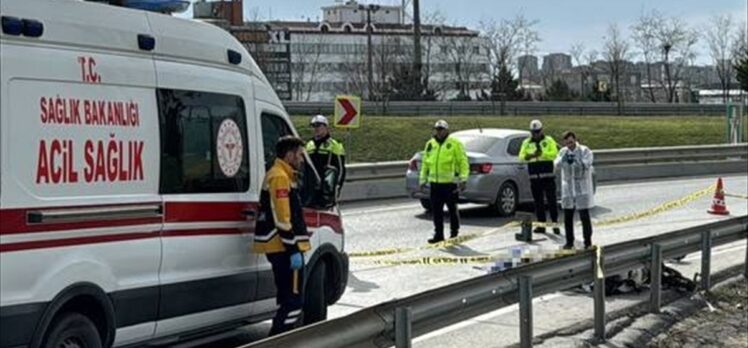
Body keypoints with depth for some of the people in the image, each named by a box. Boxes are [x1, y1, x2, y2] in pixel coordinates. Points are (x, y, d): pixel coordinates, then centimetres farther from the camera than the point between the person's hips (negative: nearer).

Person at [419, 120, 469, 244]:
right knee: (436, 211, 3)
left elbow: (463, 162, -5)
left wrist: (463, 180, -12)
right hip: (435, 183, 5)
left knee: (452, 210, 3)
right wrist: (423, 180, 15)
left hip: (450, 182, -5)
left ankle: (454, 234, 15)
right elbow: (425, 163, 20)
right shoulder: (430, 144, 14)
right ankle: (438, 235, 10)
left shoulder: (455, 144, -2)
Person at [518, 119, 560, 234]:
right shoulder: (526, 142, 13)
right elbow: (521, 157, 4)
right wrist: (527, 157, -19)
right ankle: (541, 225, 10)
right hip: (534, 176, 3)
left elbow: (555, 153, -9)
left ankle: (555, 224, -2)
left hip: (548, 176, -3)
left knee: (551, 201, -5)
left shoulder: (549, 141, 5)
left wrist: (543, 153, -24)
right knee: (538, 202, 5)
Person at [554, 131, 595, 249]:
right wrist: (563, 158, -27)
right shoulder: (563, 152, 7)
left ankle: (588, 241, 4)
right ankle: (569, 241, 15)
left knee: (584, 216, -4)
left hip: (582, 188, -4)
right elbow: (557, 165, -7)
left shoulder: (585, 151, -4)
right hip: (568, 188, 4)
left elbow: (587, 164, -18)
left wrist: (577, 161, -35)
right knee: (568, 216, 5)